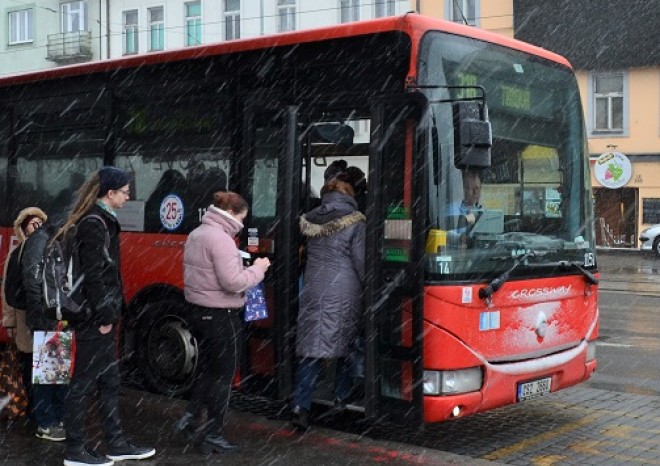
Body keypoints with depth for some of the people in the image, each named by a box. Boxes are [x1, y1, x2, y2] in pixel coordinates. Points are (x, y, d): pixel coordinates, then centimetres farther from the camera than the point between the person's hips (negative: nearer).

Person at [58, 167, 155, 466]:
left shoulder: (100, 220, 15)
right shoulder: (95, 224, -16)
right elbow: (92, 275, -21)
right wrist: (104, 316, -19)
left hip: (100, 315, 10)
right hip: (94, 318, -10)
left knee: (109, 380, 14)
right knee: (85, 382, -1)